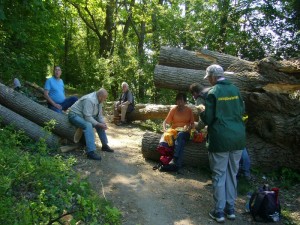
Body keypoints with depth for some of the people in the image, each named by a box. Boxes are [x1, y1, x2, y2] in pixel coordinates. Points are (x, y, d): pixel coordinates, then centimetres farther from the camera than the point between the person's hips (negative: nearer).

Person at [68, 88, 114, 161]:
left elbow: (99, 114, 7)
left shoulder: (99, 101, 1)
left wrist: (103, 123, -10)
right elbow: (87, 117, -31)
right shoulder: (89, 100, -29)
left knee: (101, 123, 5)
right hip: (75, 115, -10)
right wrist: (98, 124, -26)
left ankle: (105, 145, 17)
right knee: (88, 125, -34)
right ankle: (91, 152, -37)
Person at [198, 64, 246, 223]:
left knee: (219, 175, 5)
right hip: (238, 137, 5)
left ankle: (219, 212, 13)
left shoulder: (213, 92, -10)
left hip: (221, 139, -5)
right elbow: (242, 111, 13)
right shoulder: (235, 89, 6)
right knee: (232, 174, 15)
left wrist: (202, 112, 9)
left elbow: (208, 119, -10)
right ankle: (230, 208, 25)